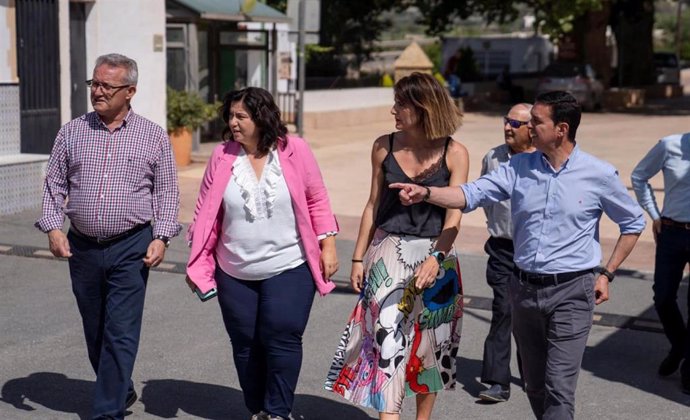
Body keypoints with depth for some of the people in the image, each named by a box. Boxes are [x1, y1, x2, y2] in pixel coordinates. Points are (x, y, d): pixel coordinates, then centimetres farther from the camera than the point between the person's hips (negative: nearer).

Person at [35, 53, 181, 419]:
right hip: (82, 247, 3)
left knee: (121, 334, -6)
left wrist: (161, 237, -8)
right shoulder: (72, 132, 8)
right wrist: (53, 227, -4)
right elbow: (54, 185, 9)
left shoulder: (153, 136, 2)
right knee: (94, 332, 14)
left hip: (131, 247, -3)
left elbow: (167, 191, 3)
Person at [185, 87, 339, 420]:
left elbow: (317, 202, 2)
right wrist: (197, 263, 2)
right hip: (235, 273, 3)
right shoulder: (222, 156, -1)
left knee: (282, 338, -10)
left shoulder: (295, 150, -5)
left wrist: (327, 245, -2)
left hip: (288, 268, -3)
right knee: (245, 343, 9)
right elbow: (206, 213, 3)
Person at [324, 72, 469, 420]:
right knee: (387, 337, -9)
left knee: (427, 342, 9)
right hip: (389, 252, 1)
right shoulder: (385, 147, 2)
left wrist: (435, 259, -22)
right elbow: (373, 205, 8)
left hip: (435, 254, -1)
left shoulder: (454, 154, -6)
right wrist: (358, 257, 7)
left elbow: (454, 215, -9)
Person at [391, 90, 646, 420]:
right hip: (524, 287, 4)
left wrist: (606, 273, 3)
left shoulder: (599, 175, -5)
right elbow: (472, 194, -8)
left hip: (571, 291, -4)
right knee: (534, 386, 15)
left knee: (558, 388, -9)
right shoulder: (519, 167, 3)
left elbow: (633, 223, 8)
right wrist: (425, 193, -24)